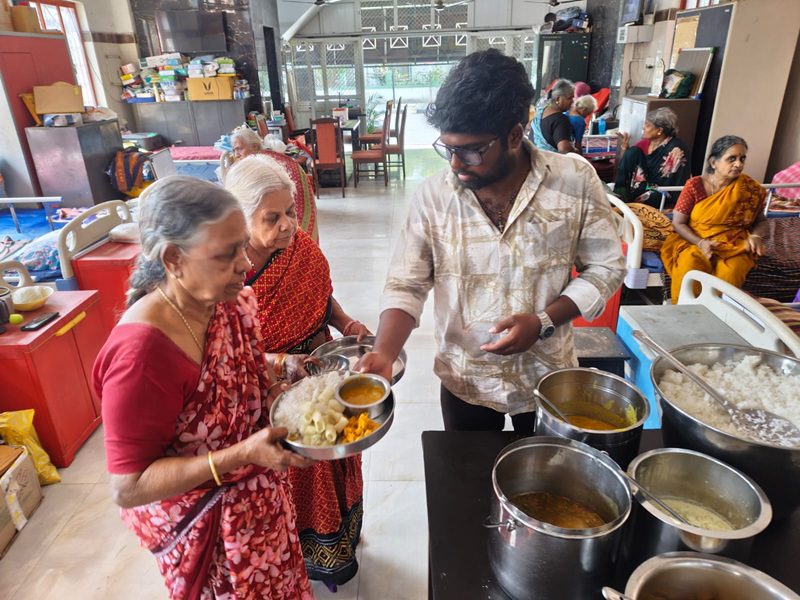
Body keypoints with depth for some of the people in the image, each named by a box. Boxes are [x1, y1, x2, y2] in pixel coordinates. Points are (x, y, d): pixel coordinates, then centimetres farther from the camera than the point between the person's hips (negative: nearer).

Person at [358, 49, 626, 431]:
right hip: (464, 382, 0)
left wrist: (543, 322, -21)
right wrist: (384, 353, -28)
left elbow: (606, 268, -7)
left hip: (548, 375, 1)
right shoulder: (433, 196, -14)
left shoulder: (575, 182, -15)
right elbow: (406, 284, -12)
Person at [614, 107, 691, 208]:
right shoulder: (646, 142, 5)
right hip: (643, 186, 6)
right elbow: (628, 164, 11)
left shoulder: (675, 149, -15)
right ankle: (620, 193, -16)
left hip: (661, 195, -6)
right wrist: (624, 147, -3)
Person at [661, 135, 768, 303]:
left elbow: (761, 221, 14)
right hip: (694, 242, -1)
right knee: (689, 267, -34)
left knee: (730, 273, -32)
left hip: (734, 247, 1)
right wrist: (701, 243, -20)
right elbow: (678, 223, -4)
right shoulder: (695, 185, -6)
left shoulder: (751, 189, 0)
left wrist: (756, 236, -9)